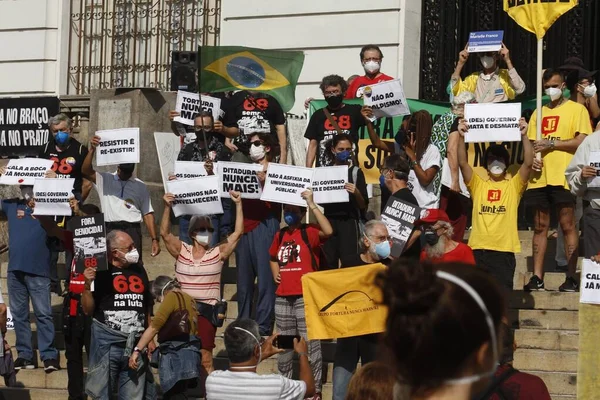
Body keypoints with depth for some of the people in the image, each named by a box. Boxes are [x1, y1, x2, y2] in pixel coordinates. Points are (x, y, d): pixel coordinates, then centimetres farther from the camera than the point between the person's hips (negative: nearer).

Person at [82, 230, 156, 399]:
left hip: (135, 344, 5)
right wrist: (88, 285, -21)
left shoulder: (139, 271, 11)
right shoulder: (101, 272, -5)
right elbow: (88, 310, -7)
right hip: (107, 343, -4)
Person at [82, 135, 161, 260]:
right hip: (109, 230, 0)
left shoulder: (141, 187, 13)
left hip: (132, 231, 0)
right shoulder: (105, 180, 12)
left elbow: (148, 214, 11)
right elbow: (86, 171, -4)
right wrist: (92, 150, -18)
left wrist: (154, 239, 3)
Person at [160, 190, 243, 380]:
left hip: (206, 309, -2)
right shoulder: (182, 251, 7)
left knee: (205, 357, -11)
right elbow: (165, 233, -3)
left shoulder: (218, 253, 4)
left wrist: (238, 205, -7)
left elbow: (238, 232, -3)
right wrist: (167, 207, -14)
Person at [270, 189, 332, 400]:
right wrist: (275, 273, 10)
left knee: (310, 344, -5)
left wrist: (312, 204, -25)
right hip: (282, 297, 6)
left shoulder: (309, 232, -5)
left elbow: (328, 231, -28)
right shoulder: (280, 235, 13)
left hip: (306, 296, -6)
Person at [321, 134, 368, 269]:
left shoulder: (356, 172, 0)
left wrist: (356, 193, -20)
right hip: (329, 221, 4)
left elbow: (364, 205, -1)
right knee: (329, 262, 2)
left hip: (349, 222, -3)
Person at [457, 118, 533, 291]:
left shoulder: (514, 185, 9)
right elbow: (462, 163, 1)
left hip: (504, 250, -2)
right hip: (478, 249, 2)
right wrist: (461, 137, -11)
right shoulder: (477, 184, 13)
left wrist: (524, 136, -15)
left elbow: (528, 163, -5)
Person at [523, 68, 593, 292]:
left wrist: (551, 143, -11)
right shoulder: (538, 113, 20)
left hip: (564, 177, -5)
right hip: (540, 177, 5)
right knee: (540, 227, 4)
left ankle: (571, 278, -5)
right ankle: (537, 277, 5)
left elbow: (582, 141, -7)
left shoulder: (577, 109, 4)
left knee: (568, 226, -6)